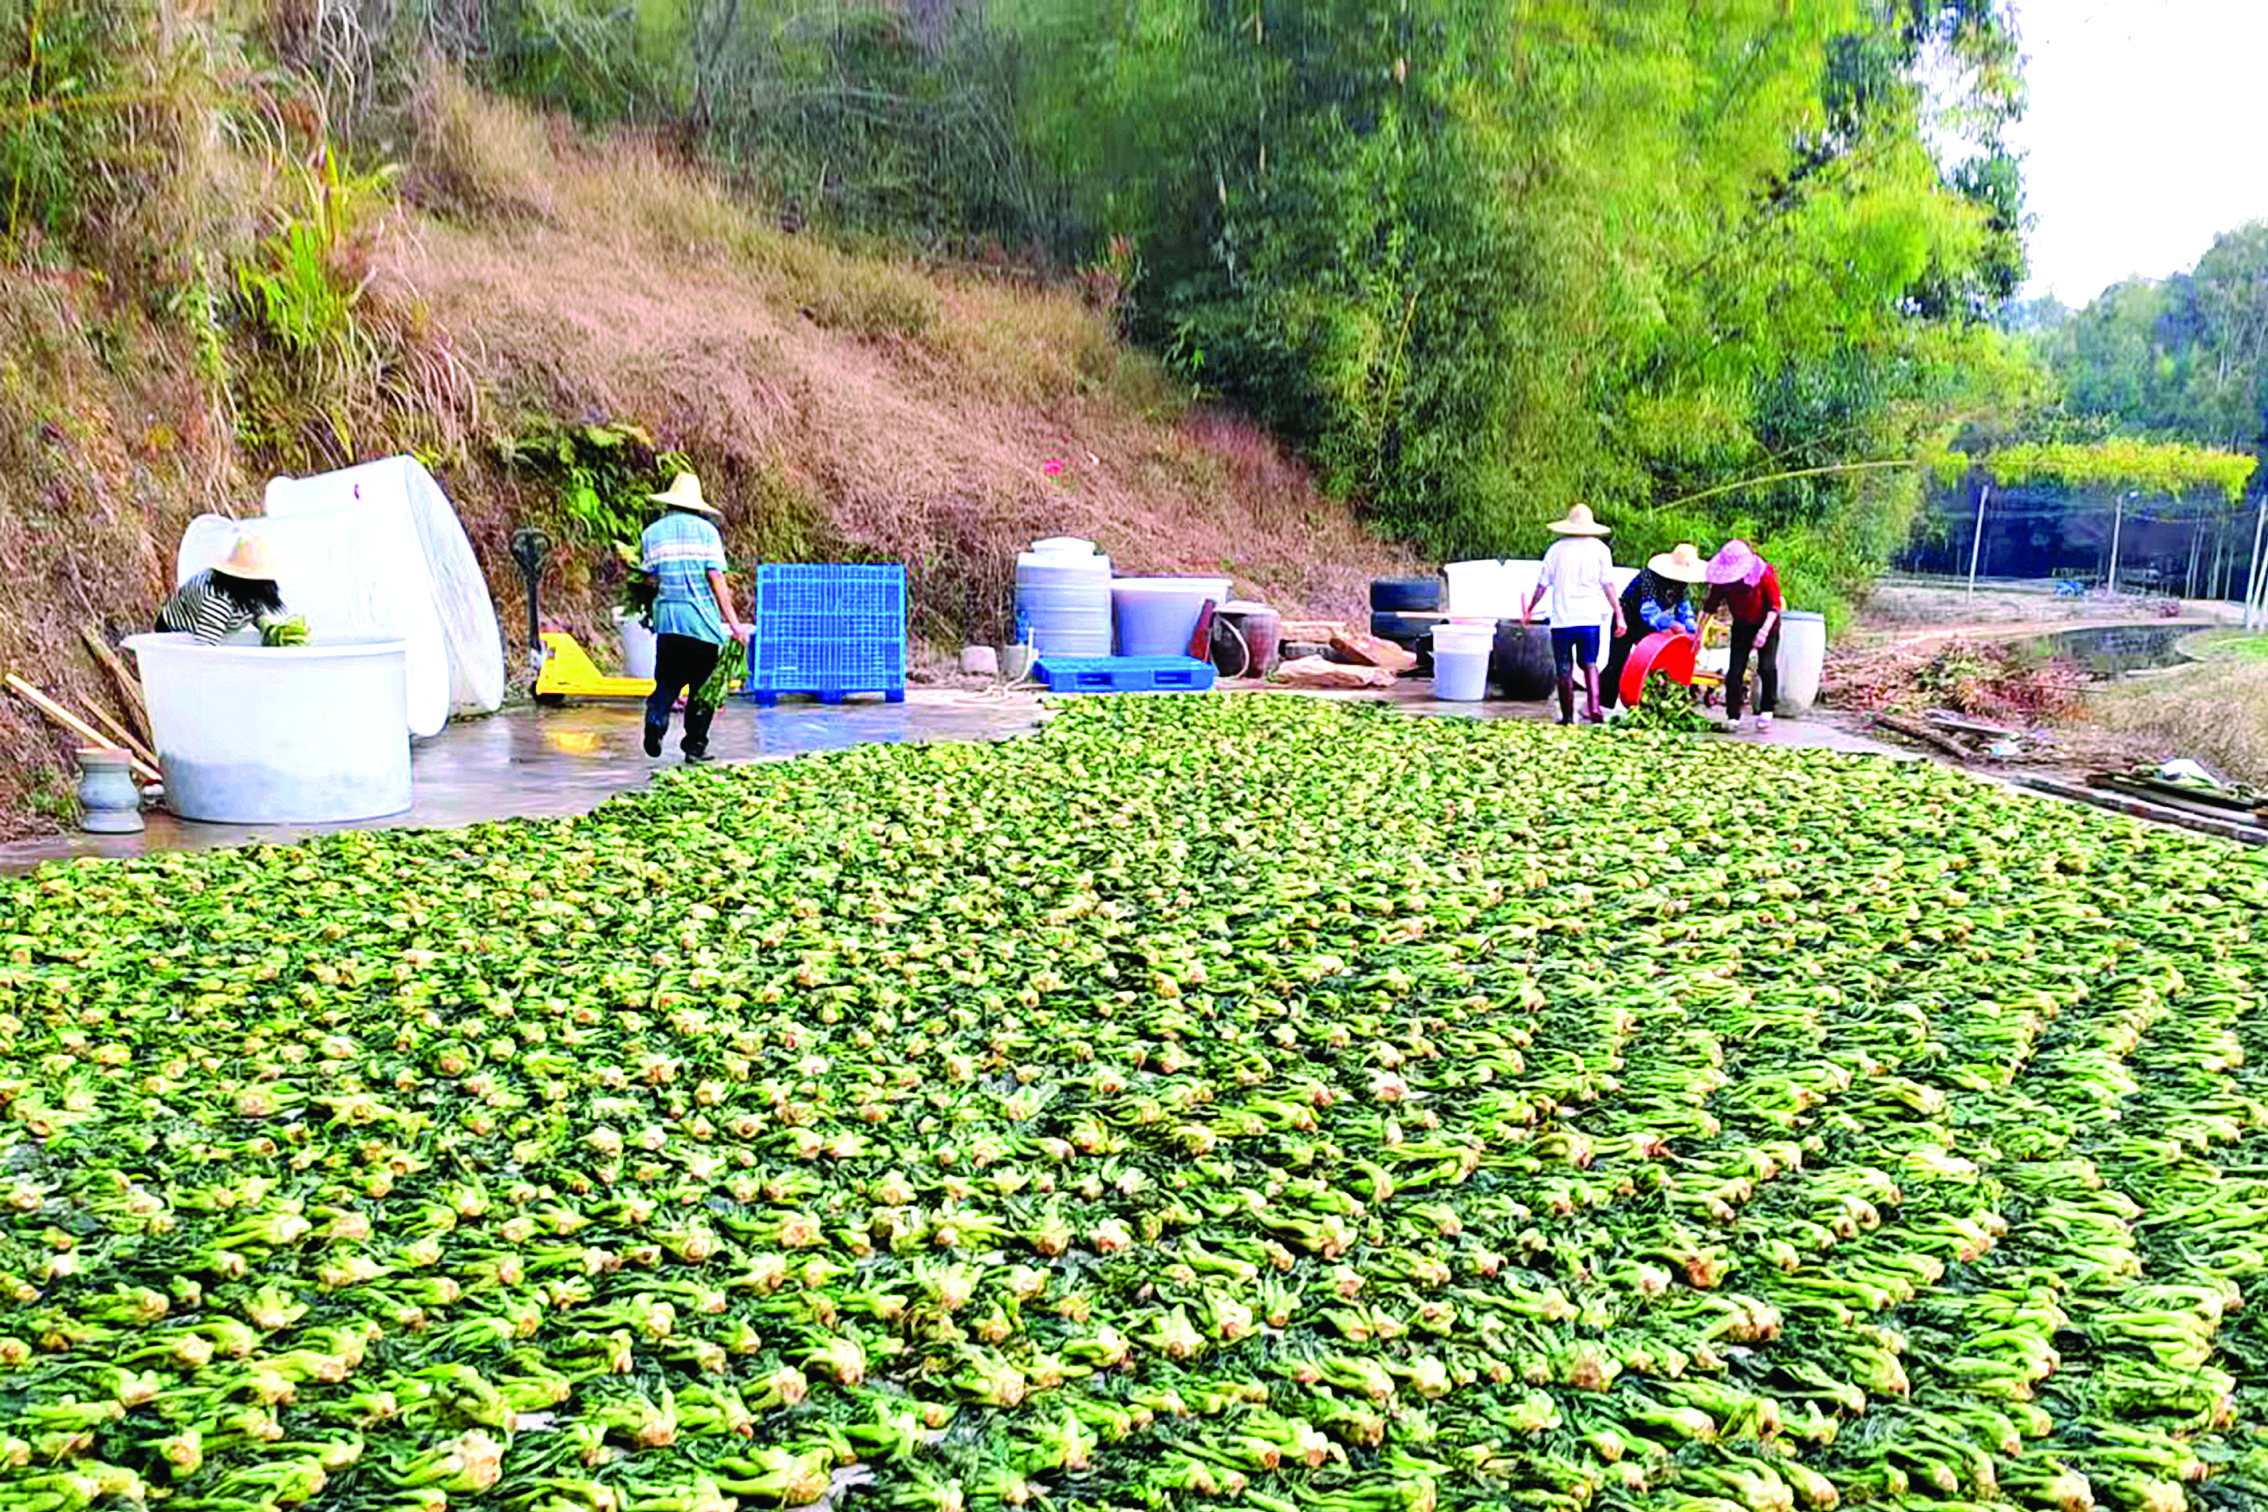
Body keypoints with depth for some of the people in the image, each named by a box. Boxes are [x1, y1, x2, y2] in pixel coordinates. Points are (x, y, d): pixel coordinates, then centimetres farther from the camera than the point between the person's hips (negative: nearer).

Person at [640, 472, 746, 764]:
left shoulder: (651, 534, 10)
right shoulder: (705, 530, 2)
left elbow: (649, 578, 7)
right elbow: (716, 578, -5)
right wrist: (732, 621, -5)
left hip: (666, 617, 3)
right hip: (702, 618, -2)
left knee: (668, 678, 11)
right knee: (702, 683, 8)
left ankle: (657, 714, -19)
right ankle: (695, 745, 10)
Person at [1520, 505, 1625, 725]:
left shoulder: (1557, 549, 3)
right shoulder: (1600, 549, 3)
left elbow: (1542, 585, 6)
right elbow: (1608, 585, -2)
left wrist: (1529, 611, 18)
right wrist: (1619, 615, 0)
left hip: (1562, 619, -1)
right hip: (1590, 618, 1)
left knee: (1564, 670, 7)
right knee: (1590, 664, 13)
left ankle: (1568, 716, 10)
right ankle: (1594, 707, -5)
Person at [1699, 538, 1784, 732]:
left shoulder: (1764, 573, -22)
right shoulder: (1722, 578, -13)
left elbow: (1775, 605, -17)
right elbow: (1710, 605, -2)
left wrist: (1764, 631, -26)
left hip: (1766, 624, -3)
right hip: (1741, 627, 3)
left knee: (1766, 668, -12)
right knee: (1735, 671, -6)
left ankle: (1766, 711, 5)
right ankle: (1733, 716, 1)